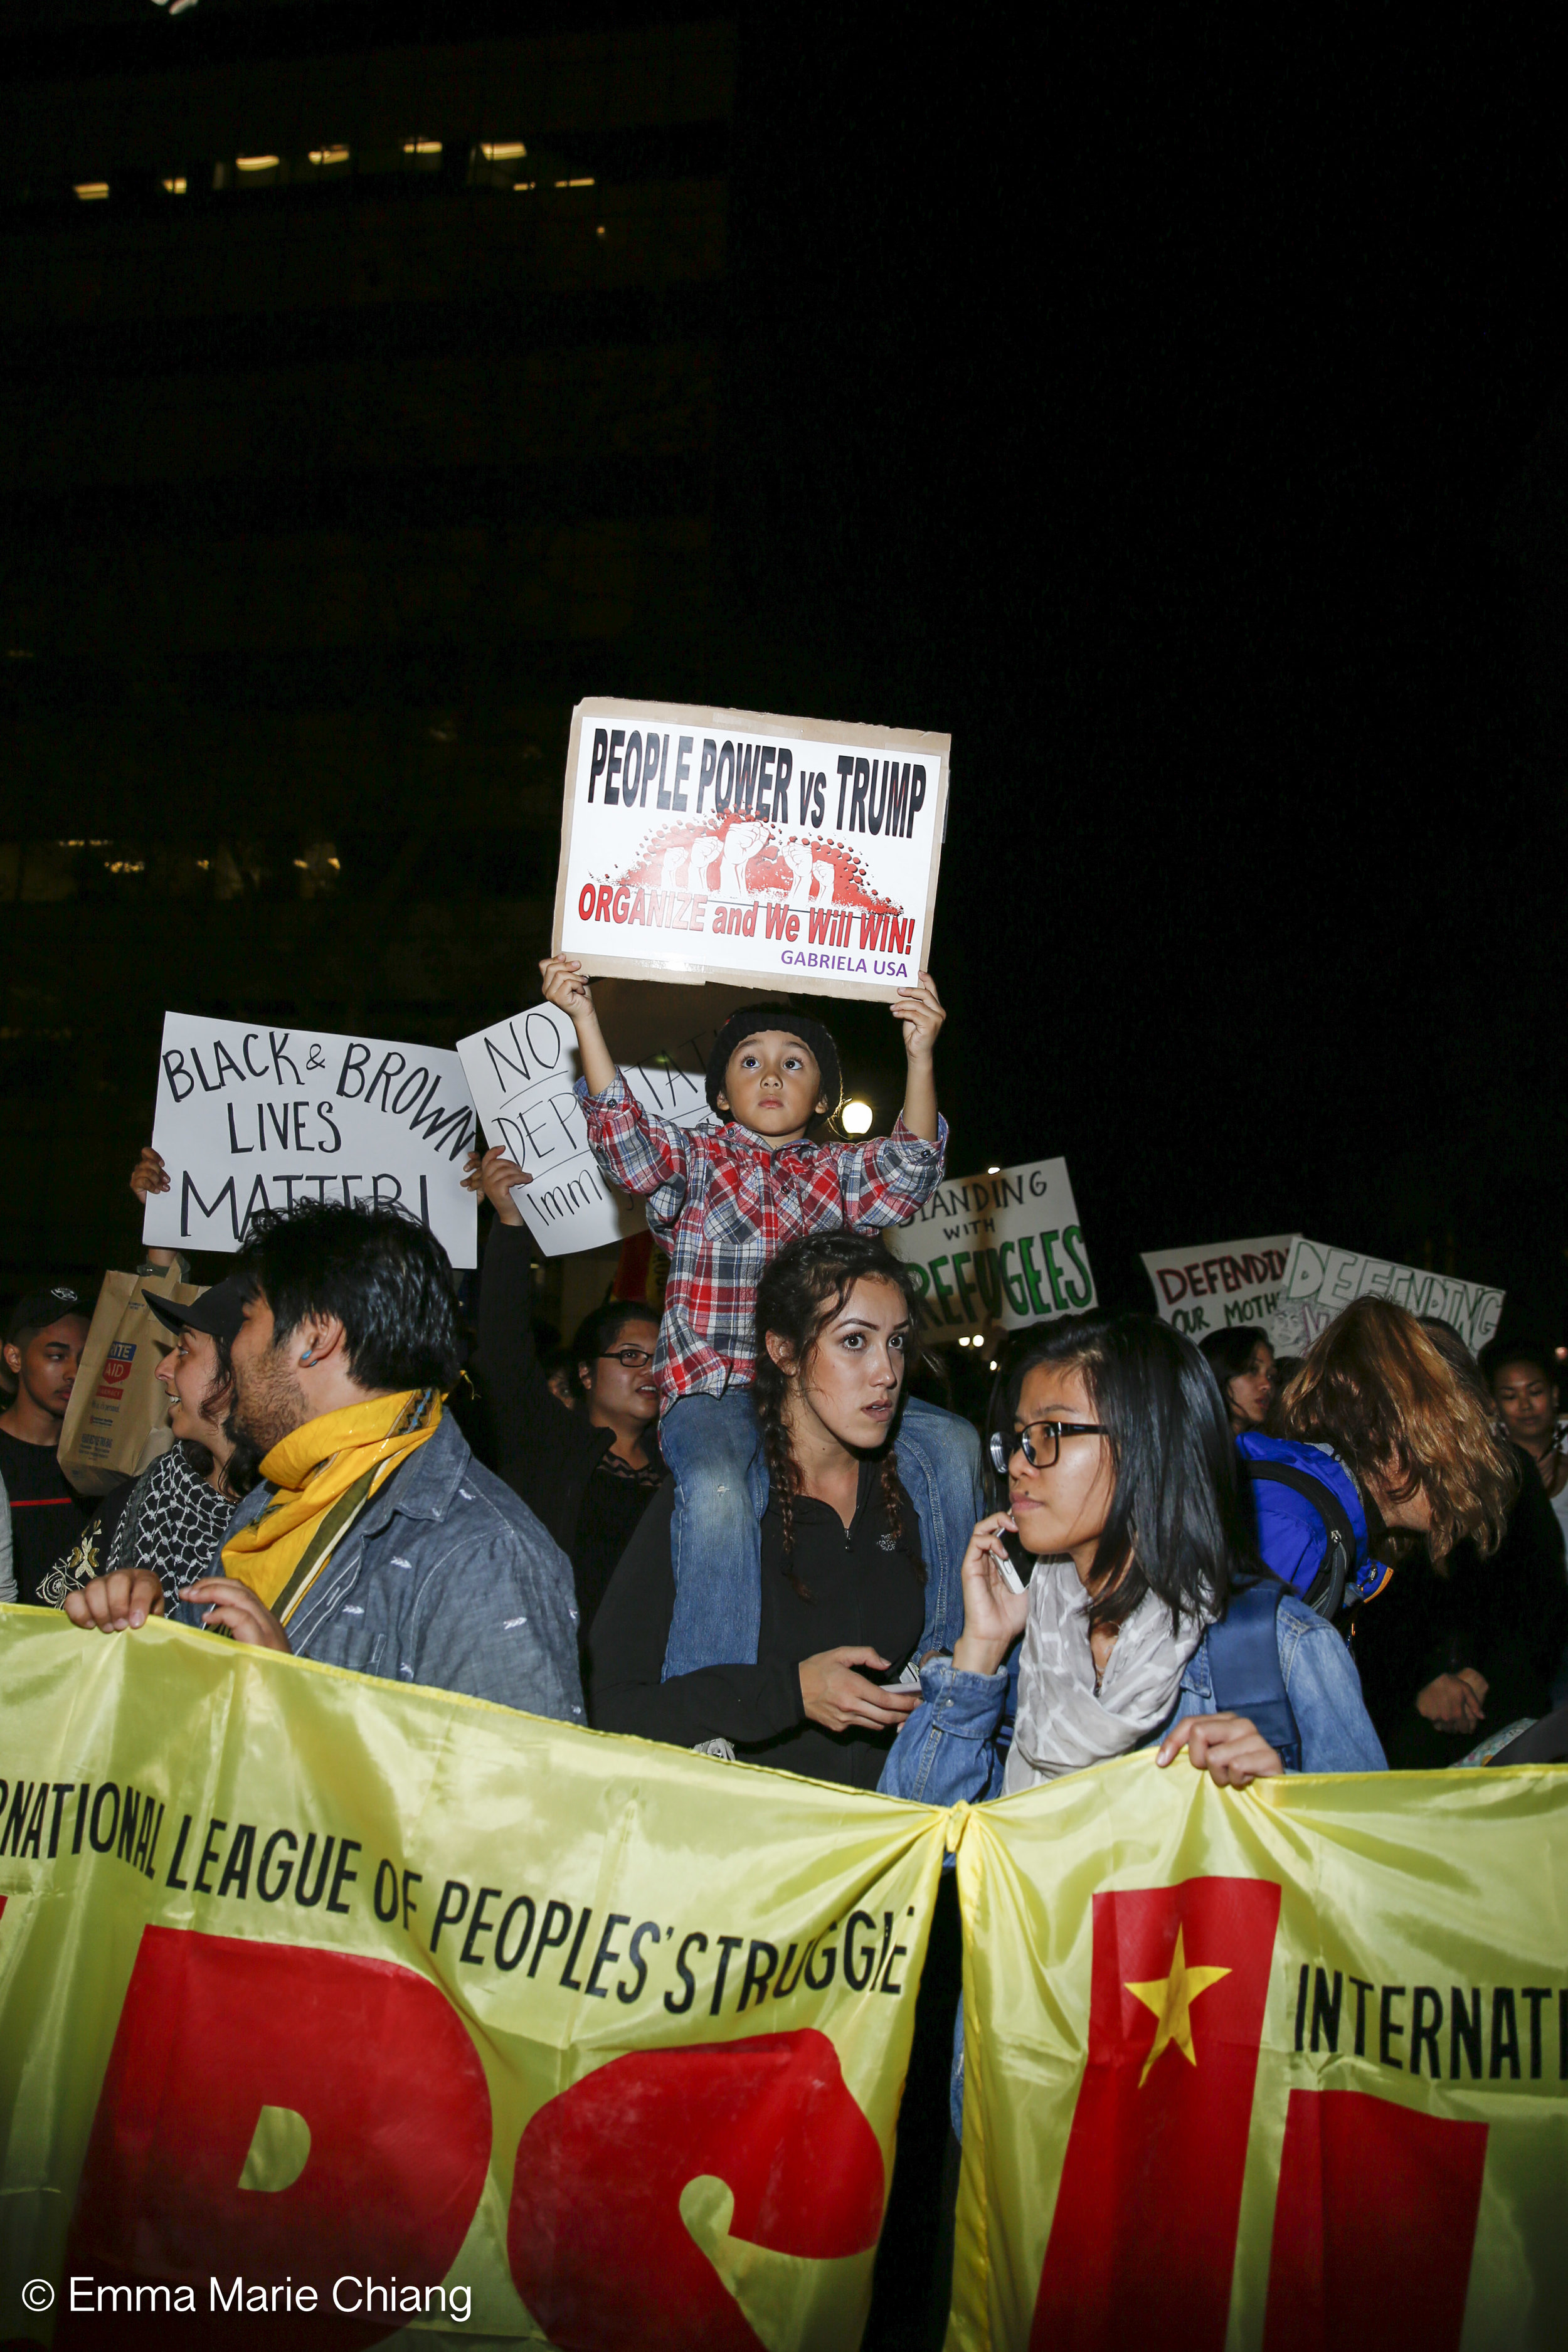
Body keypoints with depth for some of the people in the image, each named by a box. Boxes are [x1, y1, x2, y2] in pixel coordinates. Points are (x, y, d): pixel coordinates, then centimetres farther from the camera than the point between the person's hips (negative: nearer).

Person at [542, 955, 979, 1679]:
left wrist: (920, 1058, -17)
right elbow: (625, 1136, -7)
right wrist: (585, 1021, -15)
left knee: (950, 1445, -19)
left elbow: (910, 1167, -3)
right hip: (711, 1390, -3)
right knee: (719, 1493, -35)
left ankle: (949, 1655, -5)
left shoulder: (840, 1173, 18)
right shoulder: (694, 1160, 13)